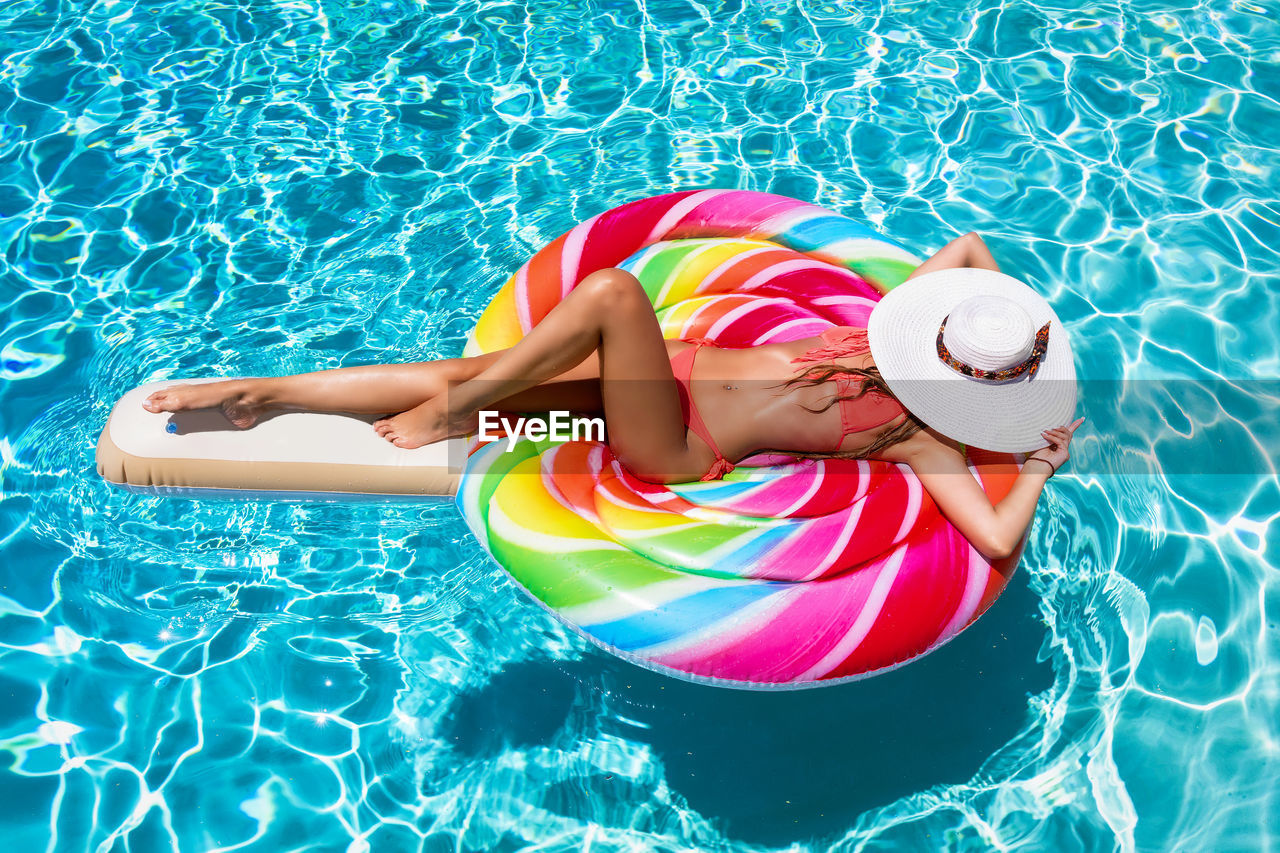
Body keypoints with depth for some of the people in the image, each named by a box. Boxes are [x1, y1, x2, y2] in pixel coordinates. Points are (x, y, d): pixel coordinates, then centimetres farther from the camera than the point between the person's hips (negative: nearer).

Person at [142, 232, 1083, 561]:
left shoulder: (920, 440, -8)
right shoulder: (904, 335, 8)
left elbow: (999, 541, -19)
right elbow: (972, 244, 20)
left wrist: (1042, 464, -8)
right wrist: (1013, 332, 16)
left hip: (680, 446, -6)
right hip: (675, 366, 6)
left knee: (610, 290, -32)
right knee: (455, 370, -6)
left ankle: (444, 418, -13)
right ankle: (258, 395, 7)